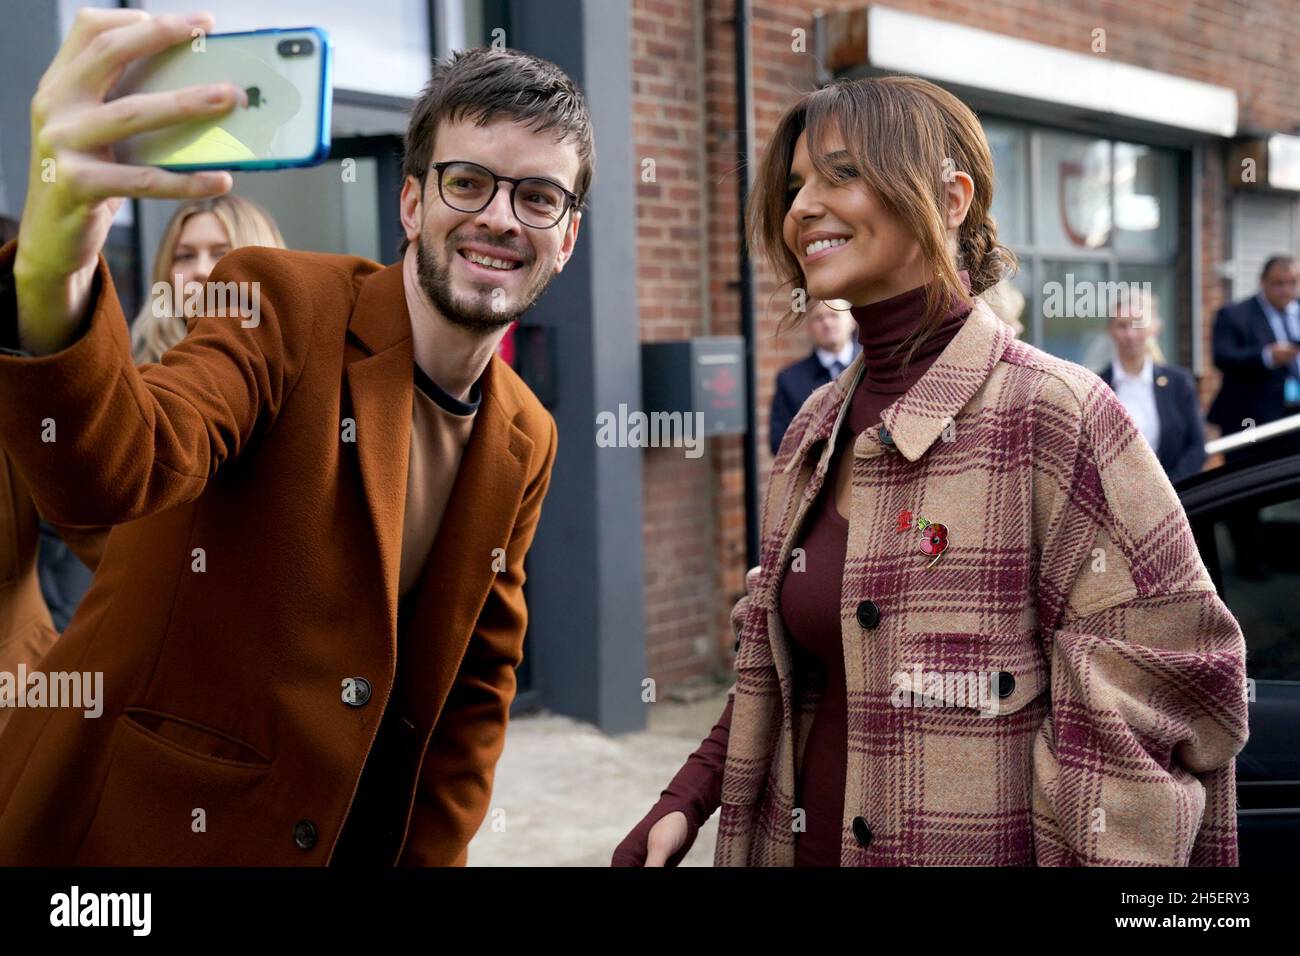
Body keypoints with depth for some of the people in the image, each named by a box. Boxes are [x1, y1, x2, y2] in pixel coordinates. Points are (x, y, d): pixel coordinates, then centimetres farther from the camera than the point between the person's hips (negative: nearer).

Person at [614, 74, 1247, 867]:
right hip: (802, 845, 6)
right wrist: (686, 802, 2)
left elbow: (1154, 706, -17)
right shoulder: (817, 430, 4)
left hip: (986, 847, -6)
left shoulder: (1052, 415, -16)